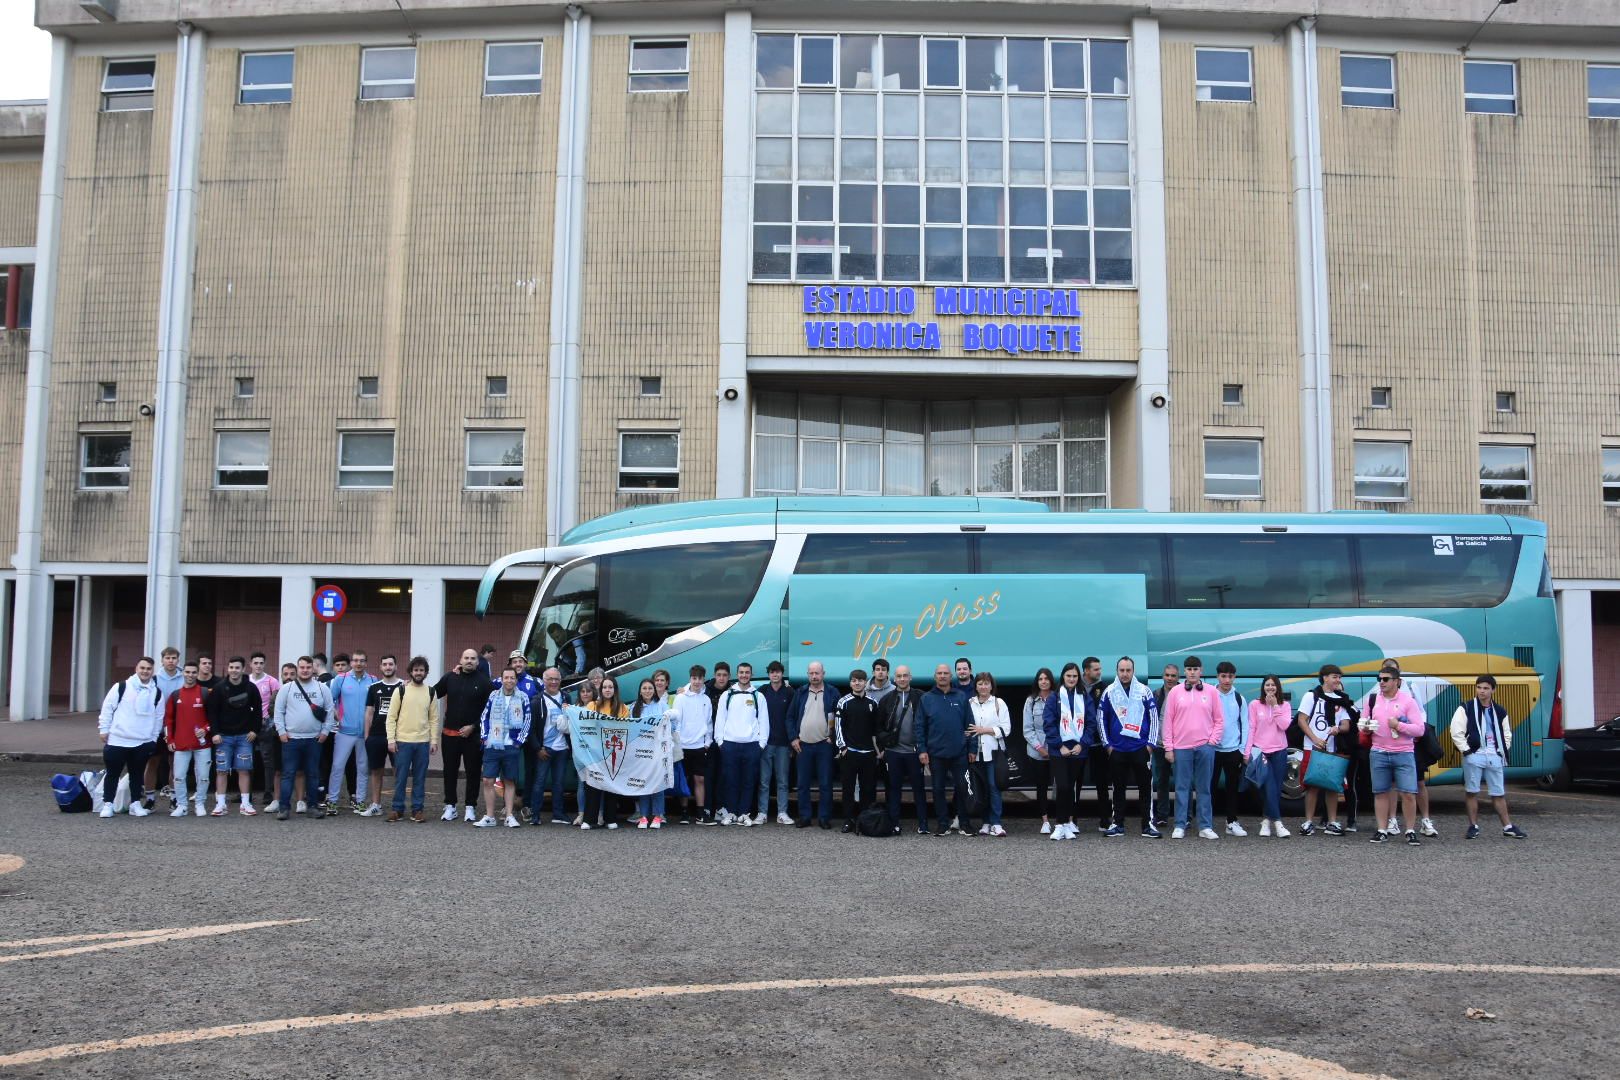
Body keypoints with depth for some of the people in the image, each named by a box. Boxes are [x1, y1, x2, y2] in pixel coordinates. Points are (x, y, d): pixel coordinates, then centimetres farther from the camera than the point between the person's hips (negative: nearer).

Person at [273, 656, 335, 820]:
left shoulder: (322, 688, 3)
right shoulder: (287, 688, 1)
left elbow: (330, 711, 5)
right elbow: (279, 711, 2)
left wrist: (325, 731, 0)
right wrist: (281, 731, -4)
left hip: (314, 739, 1)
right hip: (291, 739, -1)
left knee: (313, 774, 8)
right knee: (288, 774, 0)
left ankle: (313, 806, 15)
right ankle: (283, 808, 3)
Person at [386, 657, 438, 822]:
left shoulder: (430, 692, 7)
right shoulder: (400, 690, -1)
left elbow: (434, 718, 9)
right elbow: (391, 717, -1)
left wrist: (434, 740, 2)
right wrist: (391, 739, -8)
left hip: (423, 742, 2)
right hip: (402, 741, -2)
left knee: (420, 778, 5)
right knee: (400, 777, 2)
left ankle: (417, 810, 12)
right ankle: (398, 809, 11)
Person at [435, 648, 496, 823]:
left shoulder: (484, 682, -3)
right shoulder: (450, 677, 5)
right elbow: (434, 694, 11)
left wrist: (473, 726, -8)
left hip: (473, 735, -2)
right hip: (450, 734, 2)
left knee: (473, 772, 2)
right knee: (450, 771, 8)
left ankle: (470, 807, 10)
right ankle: (450, 806, 16)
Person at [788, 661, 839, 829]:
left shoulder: (832, 693, 2)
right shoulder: (800, 693, 8)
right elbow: (790, 717, 9)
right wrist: (793, 738, 0)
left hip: (824, 745, -2)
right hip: (803, 745, 2)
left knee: (825, 784, 1)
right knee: (803, 784, 5)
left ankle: (824, 817, 8)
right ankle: (804, 817, 13)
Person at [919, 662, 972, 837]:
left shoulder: (961, 697, 4)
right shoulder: (926, 699, 3)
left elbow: (969, 724, 5)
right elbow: (920, 726, 3)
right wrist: (922, 750, -4)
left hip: (959, 753, 0)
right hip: (935, 753, 0)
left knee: (962, 788, 3)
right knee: (938, 789, 6)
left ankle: (963, 822, 16)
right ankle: (942, 824, 15)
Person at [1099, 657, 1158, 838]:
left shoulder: (1143, 691, 1)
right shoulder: (1109, 692, 2)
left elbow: (1153, 717, 3)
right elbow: (1102, 719, 6)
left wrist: (1150, 743, -2)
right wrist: (1107, 744, 2)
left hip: (1141, 748, -1)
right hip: (1117, 749, 1)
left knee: (1145, 787, 1)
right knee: (1119, 787, 8)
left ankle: (1148, 824, 7)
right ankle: (1117, 824, 14)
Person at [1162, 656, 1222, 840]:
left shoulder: (1211, 691, 5)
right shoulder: (1175, 692, 4)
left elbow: (1218, 720, 8)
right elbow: (1168, 721, 3)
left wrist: (1212, 741, -3)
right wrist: (1168, 748, -1)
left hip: (1205, 747, 0)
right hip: (1181, 748, 0)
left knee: (1204, 788, 4)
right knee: (1182, 788, 2)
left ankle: (1205, 827, 8)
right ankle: (1180, 826, 6)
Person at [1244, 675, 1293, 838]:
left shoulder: (1284, 705, 7)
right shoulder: (1255, 704, 2)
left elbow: (1284, 725, -8)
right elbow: (1251, 728, 1)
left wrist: (1275, 706, -10)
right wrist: (1247, 751, -4)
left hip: (1279, 751, 2)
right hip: (1260, 750, -2)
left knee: (1277, 788, 2)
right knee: (1269, 787, -12)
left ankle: (1267, 820, 11)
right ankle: (1277, 822, -13)